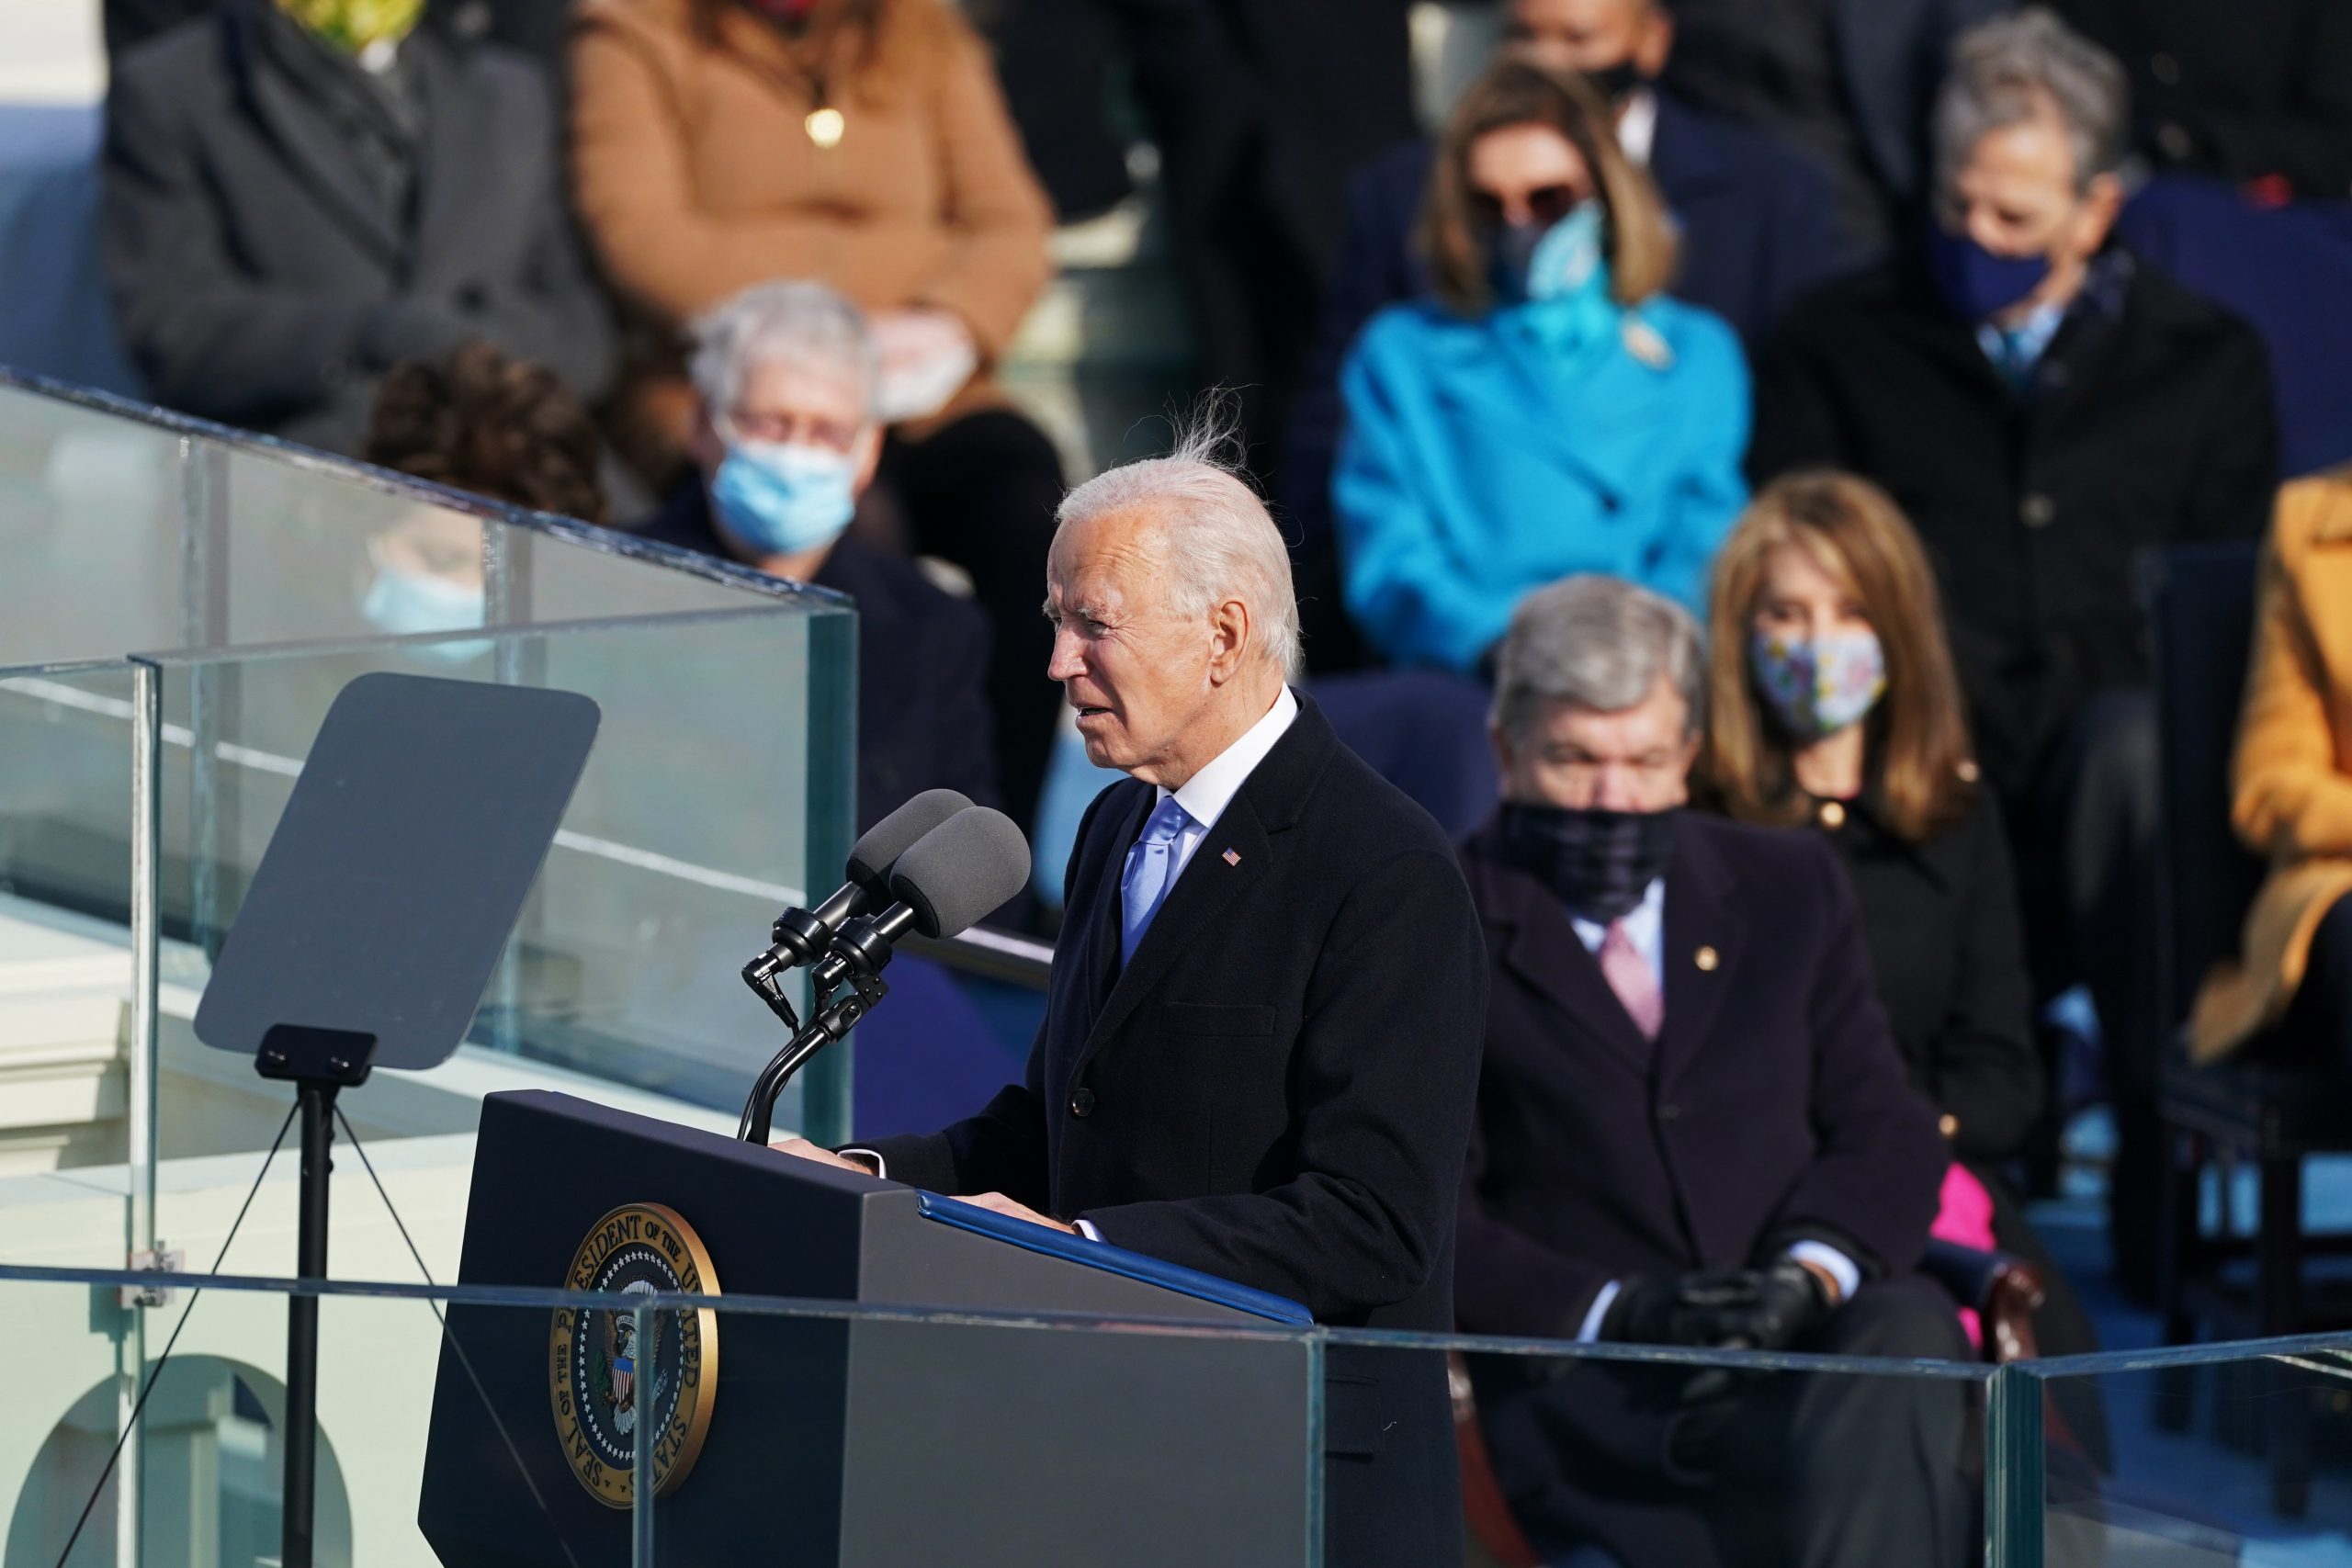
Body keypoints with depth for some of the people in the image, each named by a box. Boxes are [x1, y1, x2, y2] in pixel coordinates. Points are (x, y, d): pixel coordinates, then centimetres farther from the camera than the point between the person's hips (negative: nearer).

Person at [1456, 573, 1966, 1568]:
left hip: (1822, 1330, 4)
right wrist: (1616, 1310, -16)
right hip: (1585, 1391, -4)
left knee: (1906, 1337, -35)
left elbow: (1884, 1127, 14)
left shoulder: (1789, 888, 21)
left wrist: (1809, 1273, -8)